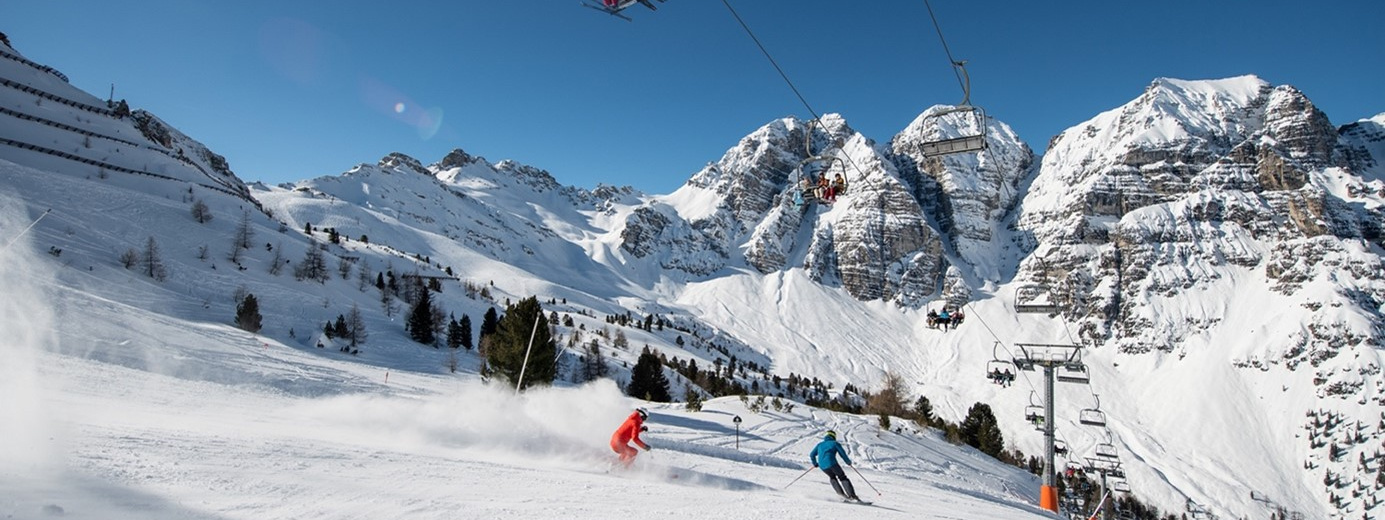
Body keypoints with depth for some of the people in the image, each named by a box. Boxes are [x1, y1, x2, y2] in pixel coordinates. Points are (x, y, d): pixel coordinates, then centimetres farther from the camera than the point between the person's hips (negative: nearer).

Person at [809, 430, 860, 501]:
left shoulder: (820, 444, 27)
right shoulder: (835, 443, 16)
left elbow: (812, 455, 23)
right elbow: (843, 454, 9)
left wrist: (815, 463, 39)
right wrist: (848, 462, 27)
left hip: (822, 466, 4)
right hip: (831, 463, -4)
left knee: (832, 477, 29)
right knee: (842, 477, 10)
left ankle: (840, 493, 11)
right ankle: (852, 495, -4)